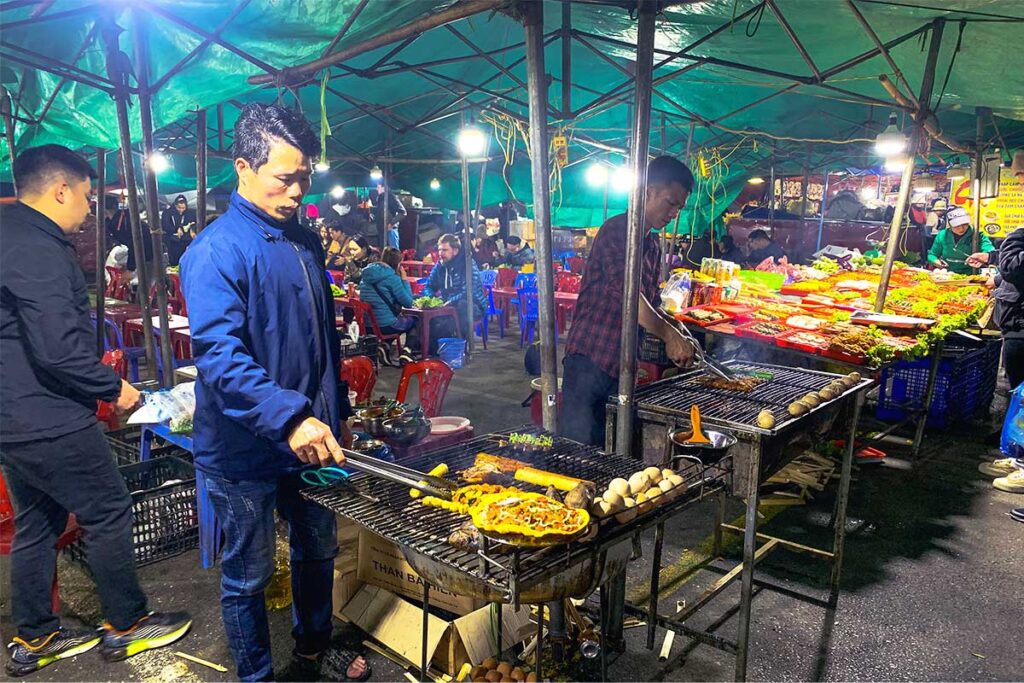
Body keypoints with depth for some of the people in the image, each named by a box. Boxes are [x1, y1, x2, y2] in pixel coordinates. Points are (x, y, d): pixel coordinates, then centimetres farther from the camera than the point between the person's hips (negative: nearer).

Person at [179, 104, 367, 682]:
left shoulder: (306, 242, 8)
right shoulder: (217, 251, -17)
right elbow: (218, 353, -28)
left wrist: (339, 413, 16)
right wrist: (289, 418, -38)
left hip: (311, 438, 8)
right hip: (245, 451, -7)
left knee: (319, 552, 22)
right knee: (249, 578, 11)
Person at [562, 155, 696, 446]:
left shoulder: (653, 245, 18)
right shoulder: (617, 230, -10)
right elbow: (624, 293, -23)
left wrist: (677, 336, 7)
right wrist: (670, 335, -23)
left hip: (623, 365, 8)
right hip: (590, 359, -8)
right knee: (579, 447, -5)